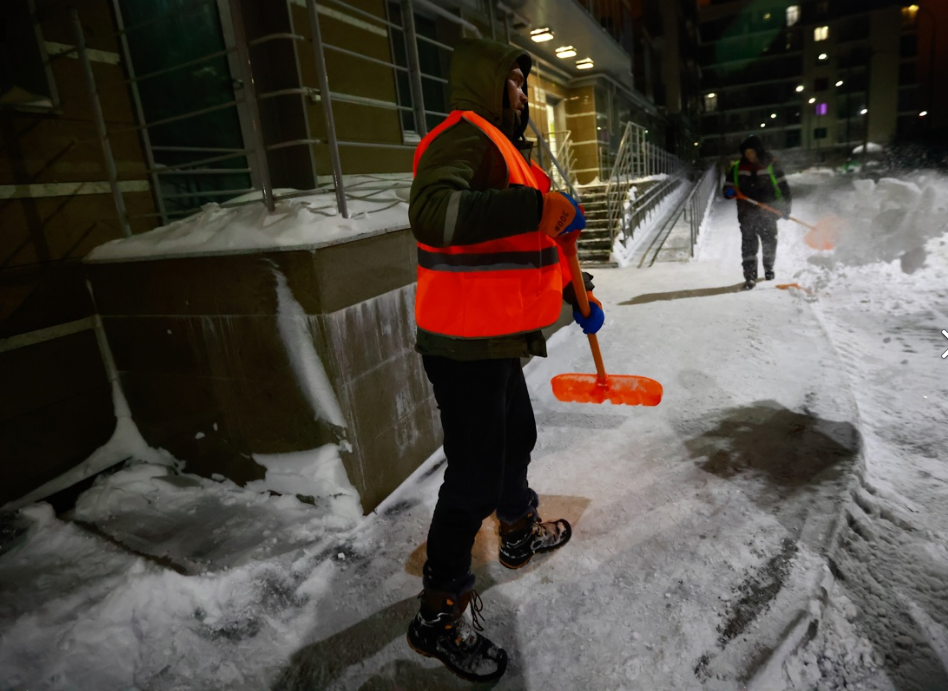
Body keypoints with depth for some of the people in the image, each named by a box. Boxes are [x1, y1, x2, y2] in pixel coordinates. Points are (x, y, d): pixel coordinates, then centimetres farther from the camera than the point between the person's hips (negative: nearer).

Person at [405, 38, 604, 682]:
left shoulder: (505, 148, 21)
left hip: (496, 342, 11)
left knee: (516, 437, 26)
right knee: (476, 477, -3)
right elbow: (432, 214, -36)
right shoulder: (464, 137, -14)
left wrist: (577, 296, 21)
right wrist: (539, 205, -34)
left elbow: (532, 241, 27)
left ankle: (521, 531, 51)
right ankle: (440, 615, 16)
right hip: (465, 347, -11)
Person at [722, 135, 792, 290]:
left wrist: (785, 206, -5)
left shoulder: (771, 165, 2)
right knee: (748, 244, -6)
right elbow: (727, 186, 11)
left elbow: (783, 186, 3)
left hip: (768, 212, 0)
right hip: (747, 213, 0)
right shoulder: (737, 168, 5)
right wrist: (729, 192, -13)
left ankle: (769, 268, 31)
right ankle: (750, 276, -4)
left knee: (769, 241, 8)